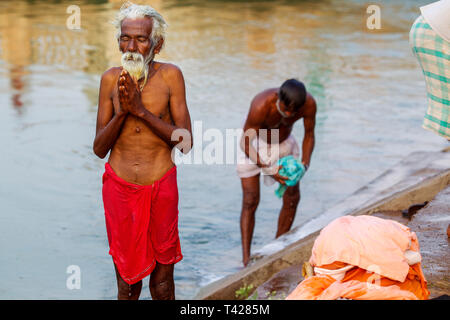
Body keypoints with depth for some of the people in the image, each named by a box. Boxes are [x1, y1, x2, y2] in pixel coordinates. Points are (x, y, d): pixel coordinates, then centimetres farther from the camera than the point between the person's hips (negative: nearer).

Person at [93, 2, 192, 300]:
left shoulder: (170, 75, -7)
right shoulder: (111, 79, -2)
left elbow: (185, 142, -11)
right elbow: (99, 148, 1)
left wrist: (141, 110, -17)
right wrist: (122, 112, -16)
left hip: (161, 186, -1)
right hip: (119, 186, 2)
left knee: (162, 284, 9)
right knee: (126, 280, 11)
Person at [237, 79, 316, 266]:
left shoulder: (309, 104, -27)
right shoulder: (261, 105, -39)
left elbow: (309, 135, -10)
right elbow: (246, 144, -33)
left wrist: (304, 163, -25)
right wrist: (268, 169, -44)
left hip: (283, 144, 5)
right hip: (254, 145, -5)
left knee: (292, 198, 4)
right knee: (250, 201, -11)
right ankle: (246, 259, -11)